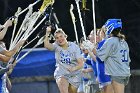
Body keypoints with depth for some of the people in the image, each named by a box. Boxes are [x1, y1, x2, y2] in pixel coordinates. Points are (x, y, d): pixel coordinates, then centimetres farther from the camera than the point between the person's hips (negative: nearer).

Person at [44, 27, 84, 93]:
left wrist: (74, 68, -34)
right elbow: (47, 45, -28)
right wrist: (47, 34, -42)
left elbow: (81, 63, -13)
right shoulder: (56, 46, -5)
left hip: (74, 75, 1)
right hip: (61, 74, -1)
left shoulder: (74, 47, -9)